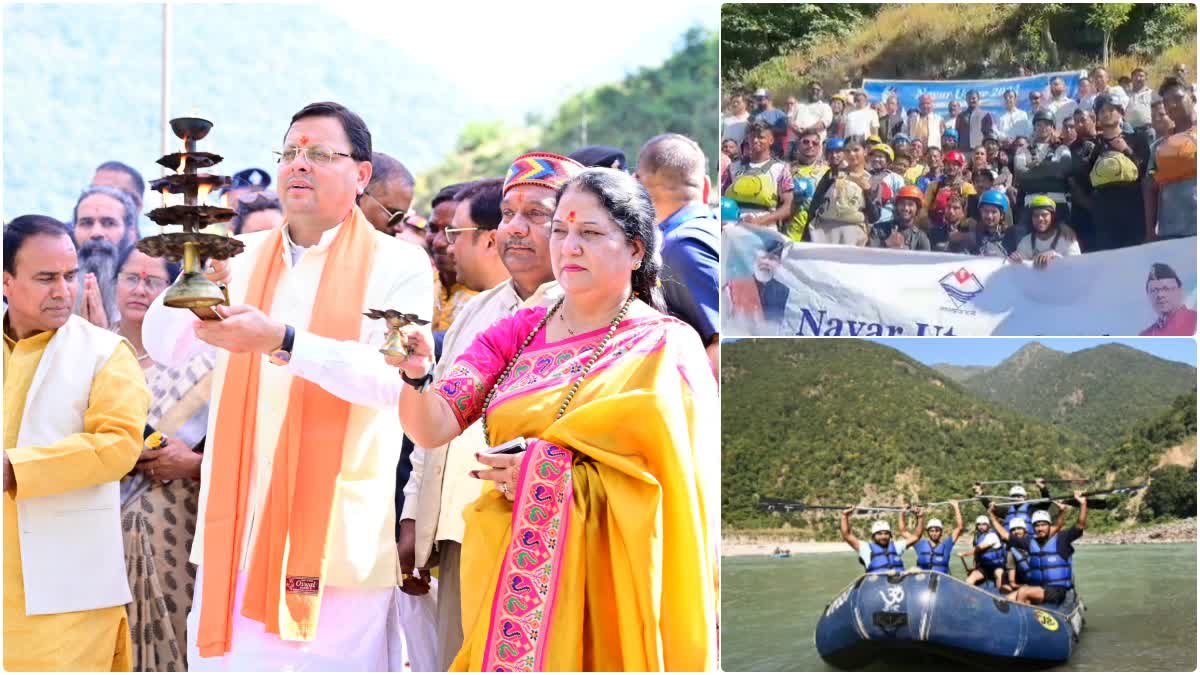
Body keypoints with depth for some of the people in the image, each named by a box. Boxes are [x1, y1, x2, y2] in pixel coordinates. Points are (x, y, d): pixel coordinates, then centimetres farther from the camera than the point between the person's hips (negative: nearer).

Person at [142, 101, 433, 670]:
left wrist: (280, 339, -28)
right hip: (237, 532, 4)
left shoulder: (397, 265, -1)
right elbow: (163, 348, 3)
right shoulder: (243, 257, 12)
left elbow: (394, 377, -16)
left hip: (336, 533, -4)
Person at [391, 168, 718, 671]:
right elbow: (433, 428, -3)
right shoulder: (515, 334, 6)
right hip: (505, 584, 3)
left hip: (609, 586, -3)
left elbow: (673, 484, -10)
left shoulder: (667, 348, -4)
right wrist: (415, 375, -23)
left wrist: (555, 477, -15)